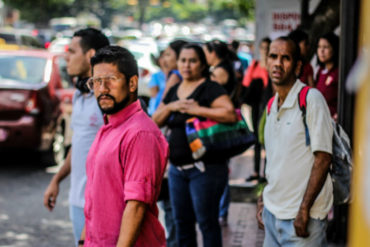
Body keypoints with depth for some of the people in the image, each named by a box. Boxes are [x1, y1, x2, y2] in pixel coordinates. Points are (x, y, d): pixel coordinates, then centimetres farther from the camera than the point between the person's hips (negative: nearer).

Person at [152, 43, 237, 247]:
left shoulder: (211, 89, -7)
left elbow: (230, 114, -23)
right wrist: (171, 107, -6)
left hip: (204, 167, -7)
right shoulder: (174, 91, 15)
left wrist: (196, 109, -21)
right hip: (177, 167, 7)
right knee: (182, 221, 14)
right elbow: (156, 121, 12)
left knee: (207, 221, -2)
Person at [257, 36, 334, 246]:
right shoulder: (272, 106, 12)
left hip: (304, 217, -7)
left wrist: (304, 209, -18)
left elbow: (323, 158, -15)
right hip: (272, 212, 7)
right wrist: (263, 200, 14)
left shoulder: (311, 99, -11)